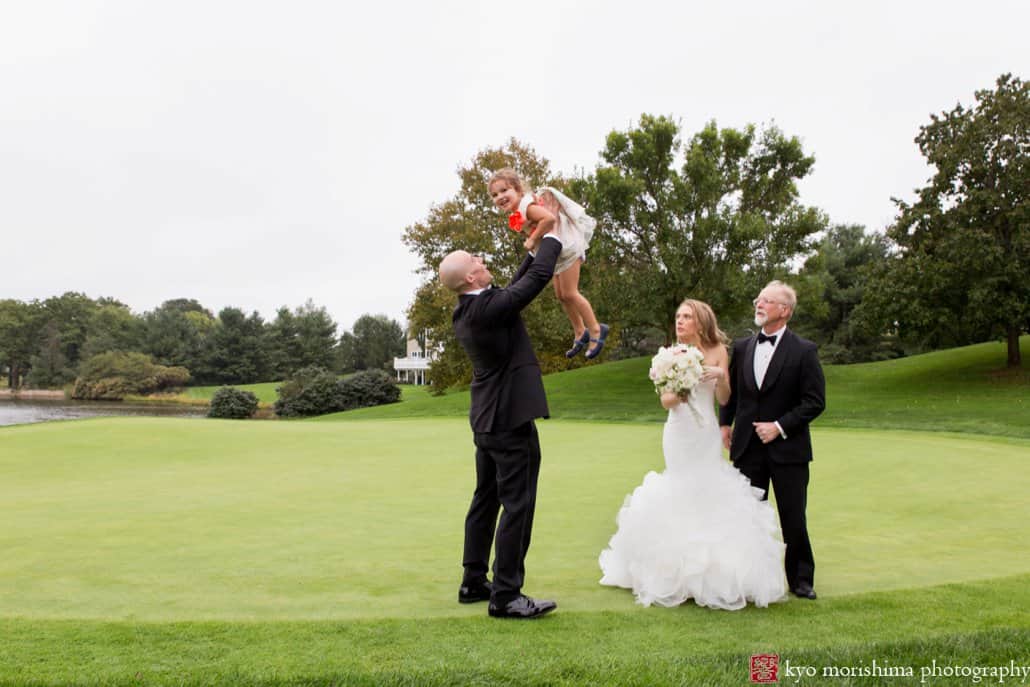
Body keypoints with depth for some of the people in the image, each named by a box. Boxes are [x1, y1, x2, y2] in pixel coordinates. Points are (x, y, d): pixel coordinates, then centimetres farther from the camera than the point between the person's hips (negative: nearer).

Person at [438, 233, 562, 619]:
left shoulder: (465, 313, 7)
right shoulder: (489, 307, -20)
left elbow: (512, 292, 20)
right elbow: (540, 276, -13)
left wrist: (535, 251, 23)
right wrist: (551, 237, 3)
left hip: (487, 419, 10)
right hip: (512, 418, -10)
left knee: (485, 501, 16)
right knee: (517, 505, -4)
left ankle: (473, 583, 25)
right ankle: (505, 596, 0)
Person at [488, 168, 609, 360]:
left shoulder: (527, 206, -26)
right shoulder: (518, 212, 5)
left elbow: (549, 218, -42)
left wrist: (533, 240, -32)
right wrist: (532, 240, -4)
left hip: (566, 248, -10)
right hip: (557, 254, 10)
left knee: (569, 293, -5)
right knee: (561, 295, 16)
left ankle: (596, 330, 11)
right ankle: (580, 333, 32)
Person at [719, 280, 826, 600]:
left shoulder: (803, 351, -7)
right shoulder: (742, 347, 6)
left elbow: (815, 401, -9)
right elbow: (730, 390, 18)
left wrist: (780, 426, -14)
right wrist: (725, 423, 9)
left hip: (787, 448, -3)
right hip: (747, 447, 4)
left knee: (794, 519, 5)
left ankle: (801, 579, 22)